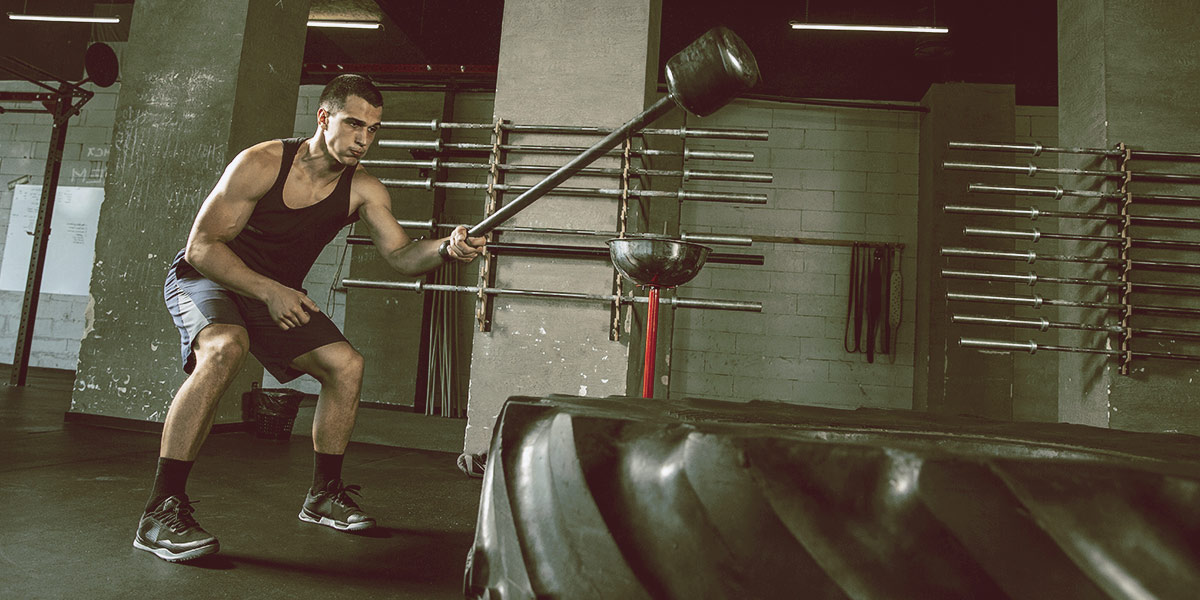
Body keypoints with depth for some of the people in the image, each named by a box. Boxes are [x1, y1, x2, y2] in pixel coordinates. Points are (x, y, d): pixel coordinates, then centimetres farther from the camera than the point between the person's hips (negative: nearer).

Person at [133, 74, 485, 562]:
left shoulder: (364, 190, -11)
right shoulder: (261, 164, -24)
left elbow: (400, 255, -17)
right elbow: (200, 247, -22)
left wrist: (447, 249, -38)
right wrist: (270, 291, -33)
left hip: (279, 294, 6)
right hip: (205, 279, -5)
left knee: (345, 364, -5)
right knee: (226, 348, -35)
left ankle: (324, 495, 11)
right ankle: (160, 513, -30)